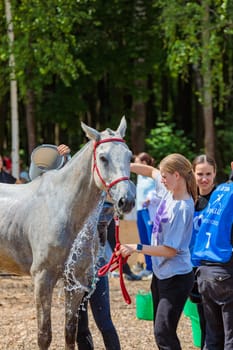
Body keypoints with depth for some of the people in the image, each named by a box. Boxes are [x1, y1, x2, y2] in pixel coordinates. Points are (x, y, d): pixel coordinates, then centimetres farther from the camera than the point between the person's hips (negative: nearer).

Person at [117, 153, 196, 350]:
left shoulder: (182, 208, -24)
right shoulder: (170, 191, 1)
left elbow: (170, 250, -23)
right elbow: (151, 171, 21)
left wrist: (136, 248, -21)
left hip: (176, 277, -9)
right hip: (160, 273, 9)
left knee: (164, 333, -16)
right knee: (161, 331, 13)